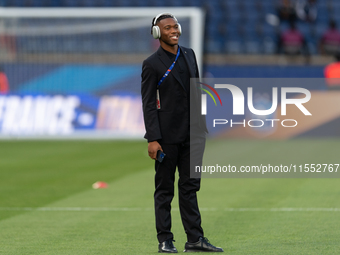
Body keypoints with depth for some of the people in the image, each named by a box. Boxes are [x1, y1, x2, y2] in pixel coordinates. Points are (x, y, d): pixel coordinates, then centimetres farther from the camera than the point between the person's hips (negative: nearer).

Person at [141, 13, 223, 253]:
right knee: (165, 188, 2)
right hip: (167, 134, -5)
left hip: (192, 132, 5)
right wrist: (153, 139, -16)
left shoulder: (189, 54, 11)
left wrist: (202, 124, 13)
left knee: (190, 186, 7)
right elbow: (149, 104, -10)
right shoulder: (152, 64, -7)